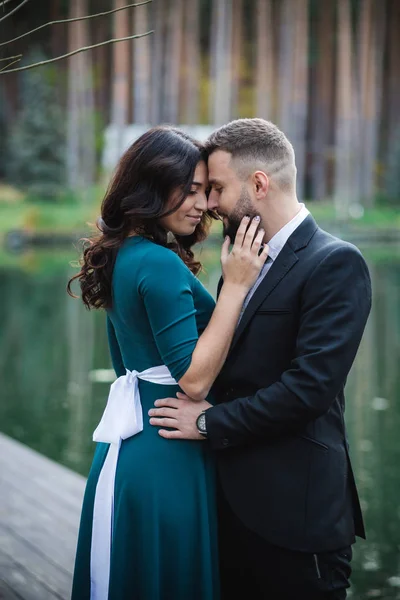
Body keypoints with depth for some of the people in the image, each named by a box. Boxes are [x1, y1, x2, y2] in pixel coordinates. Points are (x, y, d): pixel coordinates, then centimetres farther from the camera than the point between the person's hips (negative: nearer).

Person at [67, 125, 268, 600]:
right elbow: (193, 379, -23)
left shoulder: (124, 257, 10)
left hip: (127, 450, 9)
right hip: (165, 457, -9)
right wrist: (236, 285, -21)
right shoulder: (161, 264, -19)